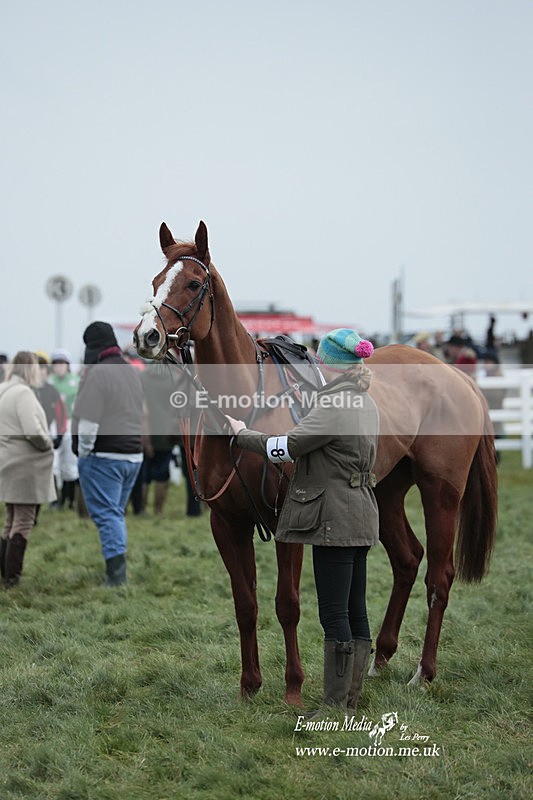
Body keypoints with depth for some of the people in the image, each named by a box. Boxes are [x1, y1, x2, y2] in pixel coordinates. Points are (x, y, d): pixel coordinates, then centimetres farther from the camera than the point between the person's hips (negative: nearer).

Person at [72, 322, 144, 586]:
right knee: (117, 513, 15)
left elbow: (88, 420, -17)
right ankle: (119, 571, 15)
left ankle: (116, 573, -12)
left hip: (104, 456, -8)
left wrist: (84, 452, -6)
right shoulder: (133, 373, 15)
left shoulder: (97, 373, -13)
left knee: (106, 514, -6)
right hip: (134, 455, 8)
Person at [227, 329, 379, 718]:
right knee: (355, 612, 12)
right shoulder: (365, 403, 12)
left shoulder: (334, 405, -17)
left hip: (335, 520, -10)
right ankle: (352, 700, 18)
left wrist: (242, 433, -2)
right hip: (360, 517, 10)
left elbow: (285, 448, -17)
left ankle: (335, 706, -1)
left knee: (334, 615, -5)